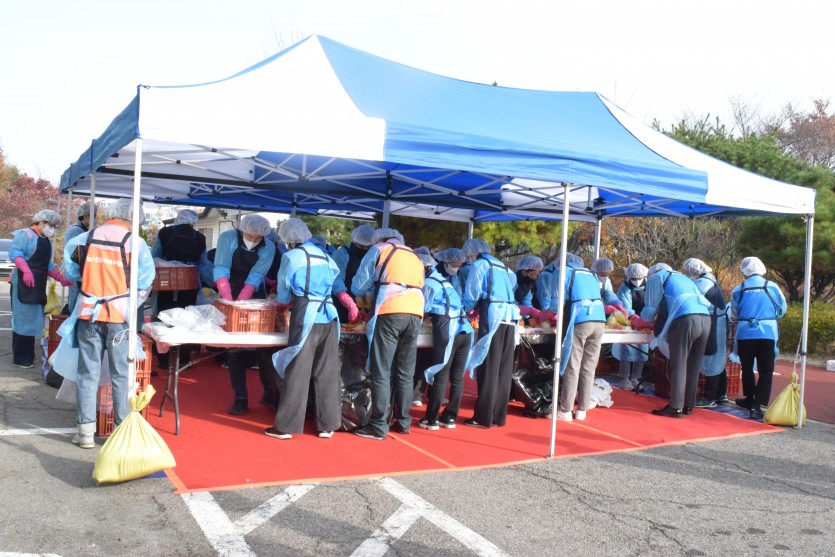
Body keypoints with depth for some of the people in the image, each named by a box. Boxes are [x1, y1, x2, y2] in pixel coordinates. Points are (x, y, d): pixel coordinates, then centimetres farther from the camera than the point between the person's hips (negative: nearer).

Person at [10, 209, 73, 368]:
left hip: (39, 285, 9)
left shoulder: (47, 241, 20)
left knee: (33, 320, 12)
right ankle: (21, 358, -1)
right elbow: (14, 252, -19)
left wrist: (61, 279, 16)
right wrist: (26, 270, -32)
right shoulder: (26, 234, -7)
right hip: (25, 282, -9)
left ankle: (27, 355, 20)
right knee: (23, 319, -6)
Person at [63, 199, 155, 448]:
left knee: (88, 373, 9)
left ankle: (86, 430, 12)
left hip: (88, 314, 2)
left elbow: (71, 272, 10)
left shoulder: (84, 239, 2)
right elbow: (145, 284, -3)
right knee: (121, 375, 6)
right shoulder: (136, 244, -6)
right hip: (119, 316, -2)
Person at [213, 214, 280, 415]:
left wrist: (241, 302, -30)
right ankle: (240, 399, 5)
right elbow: (221, 271, -19)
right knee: (235, 348, 0)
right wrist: (229, 301, -30)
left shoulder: (268, 248, -10)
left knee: (264, 346, -1)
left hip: (255, 298, 1)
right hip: (231, 297, 0)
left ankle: (270, 393, 13)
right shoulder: (228, 238, -12)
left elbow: (256, 276, -19)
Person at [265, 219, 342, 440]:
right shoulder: (325, 255, 13)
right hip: (329, 316, 5)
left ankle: (286, 426, 6)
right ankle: (327, 425, 14)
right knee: (327, 372, 8)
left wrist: (282, 300, 30)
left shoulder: (292, 257, 0)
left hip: (306, 318, -5)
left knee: (297, 372, 0)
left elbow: (283, 295, 8)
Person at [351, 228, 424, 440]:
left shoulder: (378, 249, 15)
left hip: (390, 313, -5)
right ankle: (404, 422, 17)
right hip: (415, 315, 5)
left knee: (381, 373, -2)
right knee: (405, 372, 12)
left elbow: (358, 287, 14)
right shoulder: (415, 257, 29)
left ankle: (379, 426, -2)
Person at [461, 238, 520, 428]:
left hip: (493, 317, -7)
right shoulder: (502, 266, 22)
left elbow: (471, 295, -1)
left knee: (488, 368, -4)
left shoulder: (479, 265, 3)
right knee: (504, 368, 7)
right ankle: (499, 416, 13)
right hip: (511, 316, 7)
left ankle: (484, 417, -1)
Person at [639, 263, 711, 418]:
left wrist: (637, 322, 28)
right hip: (705, 318, 7)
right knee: (693, 366, 11)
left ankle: (676, 407, -3)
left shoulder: (656, 277, 15)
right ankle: (688, 405, 15)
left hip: (685, 320, -6)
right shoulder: (683, 278, 35)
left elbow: (651, 307, 11)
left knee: (678, 366, -3)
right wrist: (659, 322, 44)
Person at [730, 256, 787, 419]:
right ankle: (757, 405, -5)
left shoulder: (738, 290, -1)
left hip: (745, 334, 1)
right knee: (765, 371, 4)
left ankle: (750, 399, 32)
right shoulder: (773, 287, -1)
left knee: (747, 368, 18)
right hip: (768, 334, -1)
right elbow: (782, 310, 12)